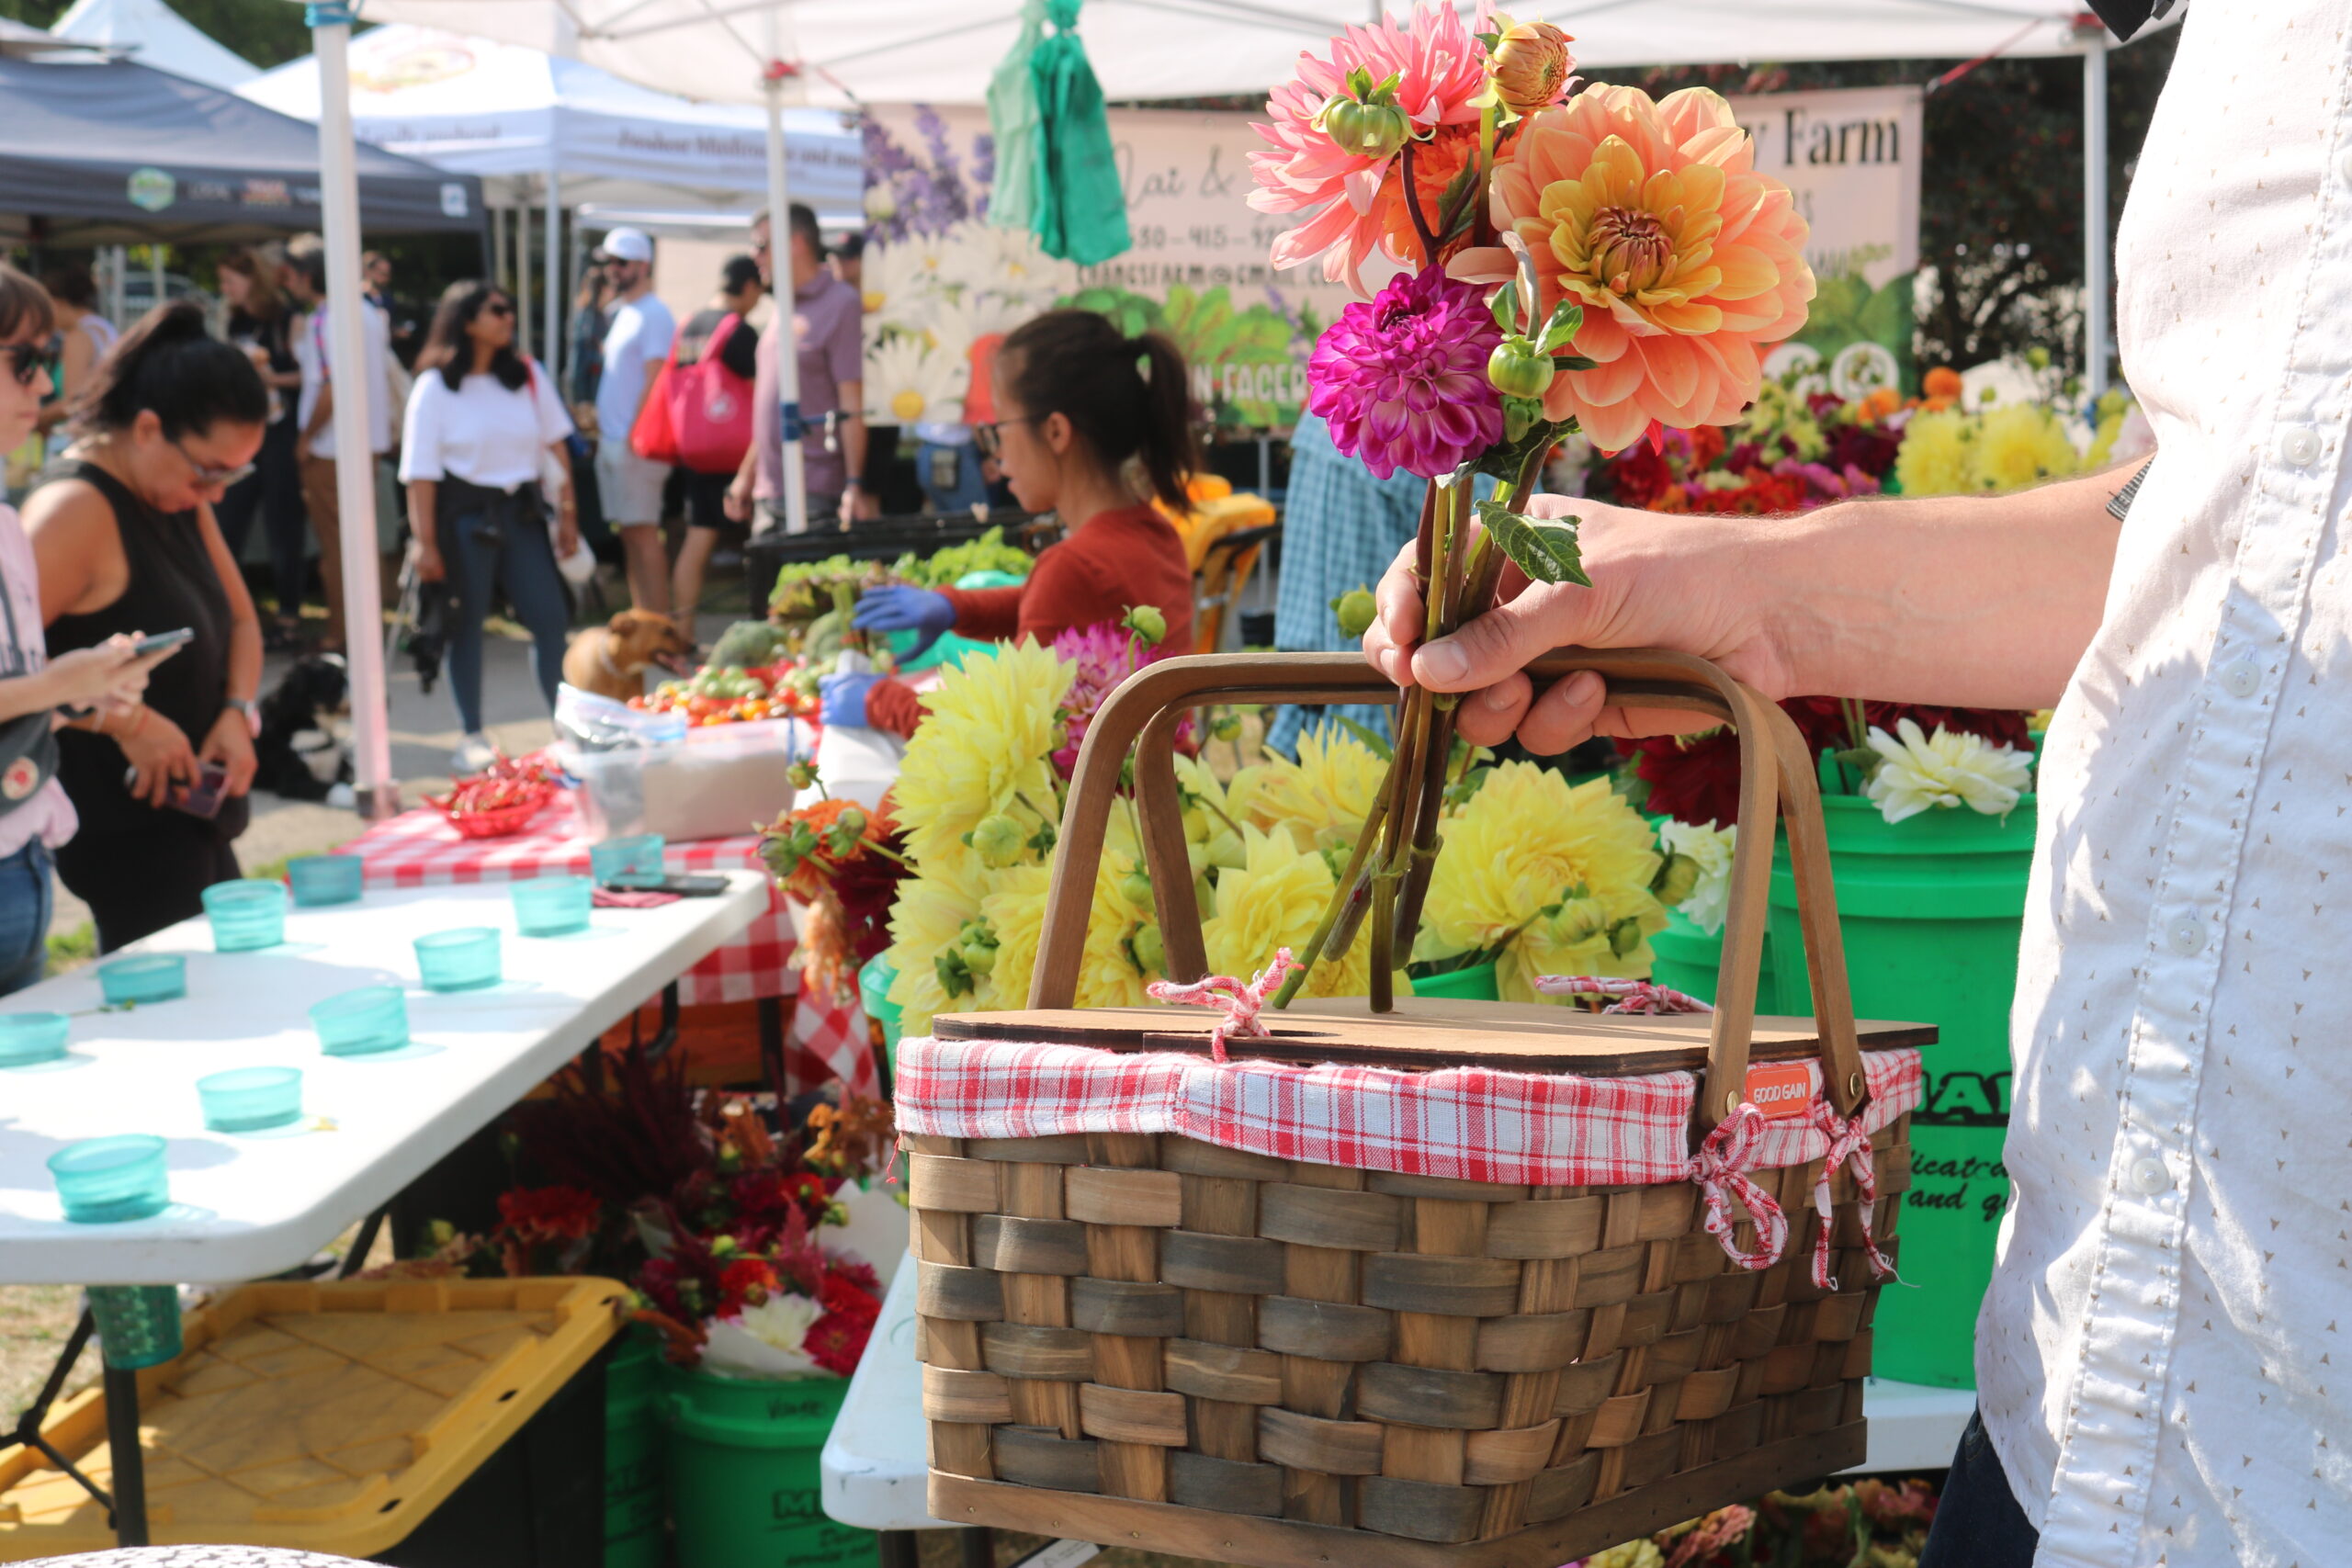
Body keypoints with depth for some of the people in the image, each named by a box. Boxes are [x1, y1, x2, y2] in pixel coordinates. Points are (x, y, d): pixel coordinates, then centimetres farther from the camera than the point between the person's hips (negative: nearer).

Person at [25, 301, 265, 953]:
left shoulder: (181, 496, 11)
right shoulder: (76, 509, -18)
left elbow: (240, 619, 18)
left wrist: (238, 713, 0)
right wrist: (125, 720, -24)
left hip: (192, 814, 9)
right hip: (127, 824, -9)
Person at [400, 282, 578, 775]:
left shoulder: (529, 376, 6)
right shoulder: (436, 387, -5)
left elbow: (556, 446, 10)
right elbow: (421, 471, -8)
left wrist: (567, 513, 6)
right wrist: (426, 543, -12)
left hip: (521, 511, 3)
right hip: (464, 513, -3)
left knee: (551, 616, -2)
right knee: (467, 624, 4)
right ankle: (473, 738, 12)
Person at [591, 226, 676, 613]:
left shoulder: (654, 314, -10)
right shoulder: (620, 312, 18)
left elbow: (654, 378, -16)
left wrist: (636, 433, -18)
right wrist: (600, 415, 15)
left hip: (635, 442, -9)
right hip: (611, 438, 9)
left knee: (643, 532, -9)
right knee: (629, 535, 10)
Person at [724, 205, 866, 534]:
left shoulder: (840, 303, -8)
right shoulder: (784, 310, 17)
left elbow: (851, 405, -14)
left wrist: (854, 485, -20)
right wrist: (746, 475, 20)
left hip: (815, 497, -8)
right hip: (769, 492, 8)